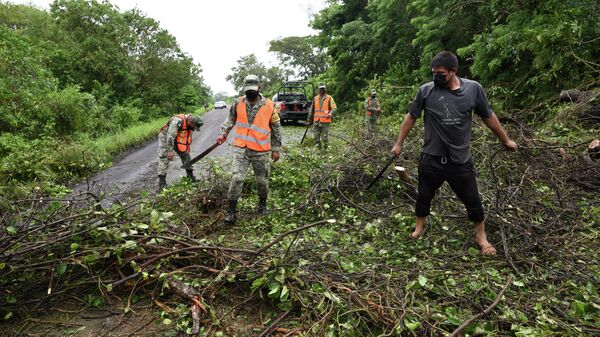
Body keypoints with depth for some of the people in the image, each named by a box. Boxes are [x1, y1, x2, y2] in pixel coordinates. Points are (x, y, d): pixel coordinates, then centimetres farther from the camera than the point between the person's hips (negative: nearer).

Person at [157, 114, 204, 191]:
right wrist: (170, 151, -35)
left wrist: (187, 149, 10)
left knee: (186, 155, 7)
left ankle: (191, 177, 19)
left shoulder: (191, 123, -9)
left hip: (177, 139, 7)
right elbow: (170, 136, -36)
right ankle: (161, 184, -12)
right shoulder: (177, 121, -35)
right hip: (165, 138, -7)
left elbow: (189, 137, 6)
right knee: (164, 159, -13)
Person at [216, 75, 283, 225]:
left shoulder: (270, 106, -6)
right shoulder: (238, 103, 0)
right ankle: (231, 211, 1)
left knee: (262, 180, 12)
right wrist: (223, 134, 3)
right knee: (237, 179, -9)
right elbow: (230, 120, 15)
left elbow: (276, 129, 1)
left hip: (261, 151, 0)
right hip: (241, 149, 1)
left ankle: (262, 204, 37)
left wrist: (276, 149, 3)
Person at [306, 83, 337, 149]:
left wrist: (330, 114, -23)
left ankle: (325, 148, 12)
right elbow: (312, 110, 17)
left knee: (325, 137, -3)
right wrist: (309, 120, 16)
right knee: (316, 136, 6)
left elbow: (334, 108, -3)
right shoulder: (315, 98, 12)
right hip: (316, 121, 4)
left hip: (325, 121, -4)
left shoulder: (329, 98, 1)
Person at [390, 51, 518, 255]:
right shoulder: (426, 90, -7)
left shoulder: (473, 89, -5)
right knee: (424, 195, 12)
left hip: (461, 159, 1)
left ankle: (481, 237, 29)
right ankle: (420, 228, 35)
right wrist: (399, 143, 5)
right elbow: (411, 117, 4)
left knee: (472, 199, 10)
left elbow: (488, 116, 8)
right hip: (431, 158, 0)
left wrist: (506, 140, 15)